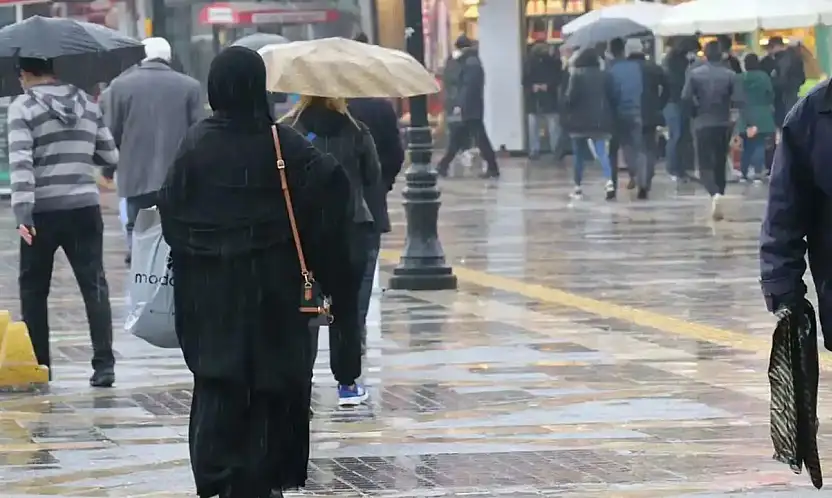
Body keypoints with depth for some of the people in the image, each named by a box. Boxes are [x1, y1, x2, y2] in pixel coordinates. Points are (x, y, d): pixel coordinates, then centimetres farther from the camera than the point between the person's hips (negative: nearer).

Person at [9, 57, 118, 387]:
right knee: (94, 286, 2)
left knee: (33, 289, 12)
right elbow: (110, 157, 13)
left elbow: (20, 162, -16)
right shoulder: (87, 104, 10)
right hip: (84, 209, 3)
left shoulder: (23, 107, -4)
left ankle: (39, 363, 13)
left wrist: (22, 211, -21)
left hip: (42, 211, -3)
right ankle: (104, 364, -9)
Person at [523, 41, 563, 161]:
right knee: (533, 125, 2)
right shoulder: (529, 63, 3)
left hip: (550, 99, -2)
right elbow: (525, 80, 4)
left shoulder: (554, 62, -2)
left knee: (553, 126, -2)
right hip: (533, 100, 2)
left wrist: (548, 86, -19)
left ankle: (555, 149, 6)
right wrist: (532, 86, -17)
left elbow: (559, 78, -3)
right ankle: (534, 150, 9)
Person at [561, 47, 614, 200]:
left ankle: (578, 187, 15)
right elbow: (611, 97, 4)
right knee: (601, 152, -3)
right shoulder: (604, 76, 2)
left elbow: (570, 97, -12)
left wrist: (566, 112, 6)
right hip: (599, 121, 2)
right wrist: (608, 118, 14)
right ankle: (609, 180, -25)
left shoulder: (576, 75, -8)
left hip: (579, 120, -2)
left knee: (579, 154, 11)